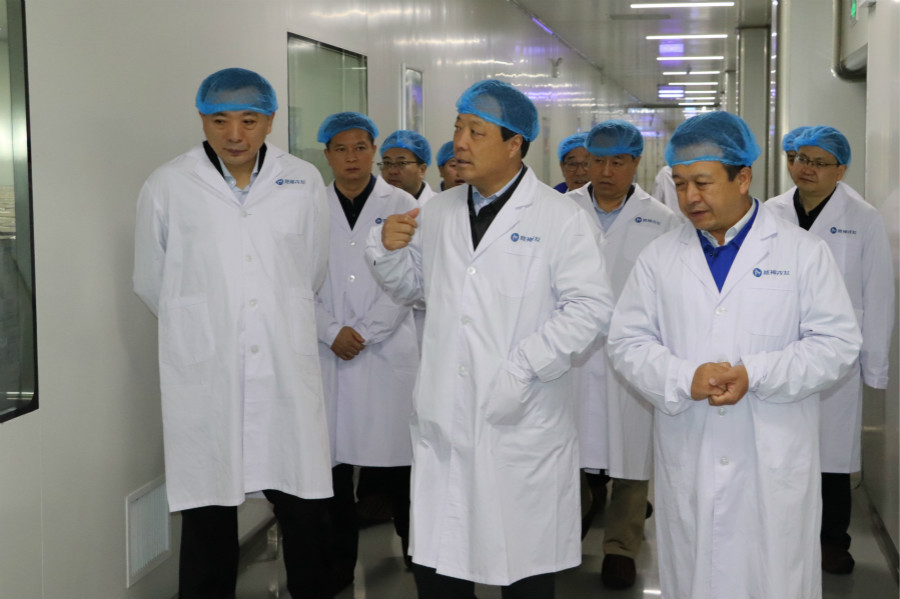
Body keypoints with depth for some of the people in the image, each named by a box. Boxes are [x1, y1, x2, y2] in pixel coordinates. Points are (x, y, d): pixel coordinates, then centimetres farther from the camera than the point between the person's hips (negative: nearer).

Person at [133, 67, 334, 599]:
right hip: (205, 378, -1)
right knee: (208, 519, 6)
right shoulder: (167, 187, 1)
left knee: (306, 511, 6)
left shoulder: (304, 182, 4)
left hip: (287, 373, 1)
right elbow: (151, 282, 11)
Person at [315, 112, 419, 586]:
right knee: (332, 458, 3)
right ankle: (339, 561, 15)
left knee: (396, 458, -1)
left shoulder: (401, 205, 5)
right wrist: (332, 332, -8)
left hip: (387, 349, -1)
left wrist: (364, 333, -8)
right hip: (328, 352, 2)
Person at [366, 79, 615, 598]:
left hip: (522, 424, -4)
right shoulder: (438, 213, 10)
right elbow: (414, 287, 21)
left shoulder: (560, 218, -6)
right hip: (445, 419, 5)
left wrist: (523, 369, -17)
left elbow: (591, 307, -13)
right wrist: (388, 248, 1)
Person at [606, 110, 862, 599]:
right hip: (686, 461, 2)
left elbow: (837, 342, -3)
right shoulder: (659, 257, 7)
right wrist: (684, 378, -15)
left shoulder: (802, 251, 1)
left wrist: (756, 375, -16)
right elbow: (627, 342, 3)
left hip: (774, 462, -2)